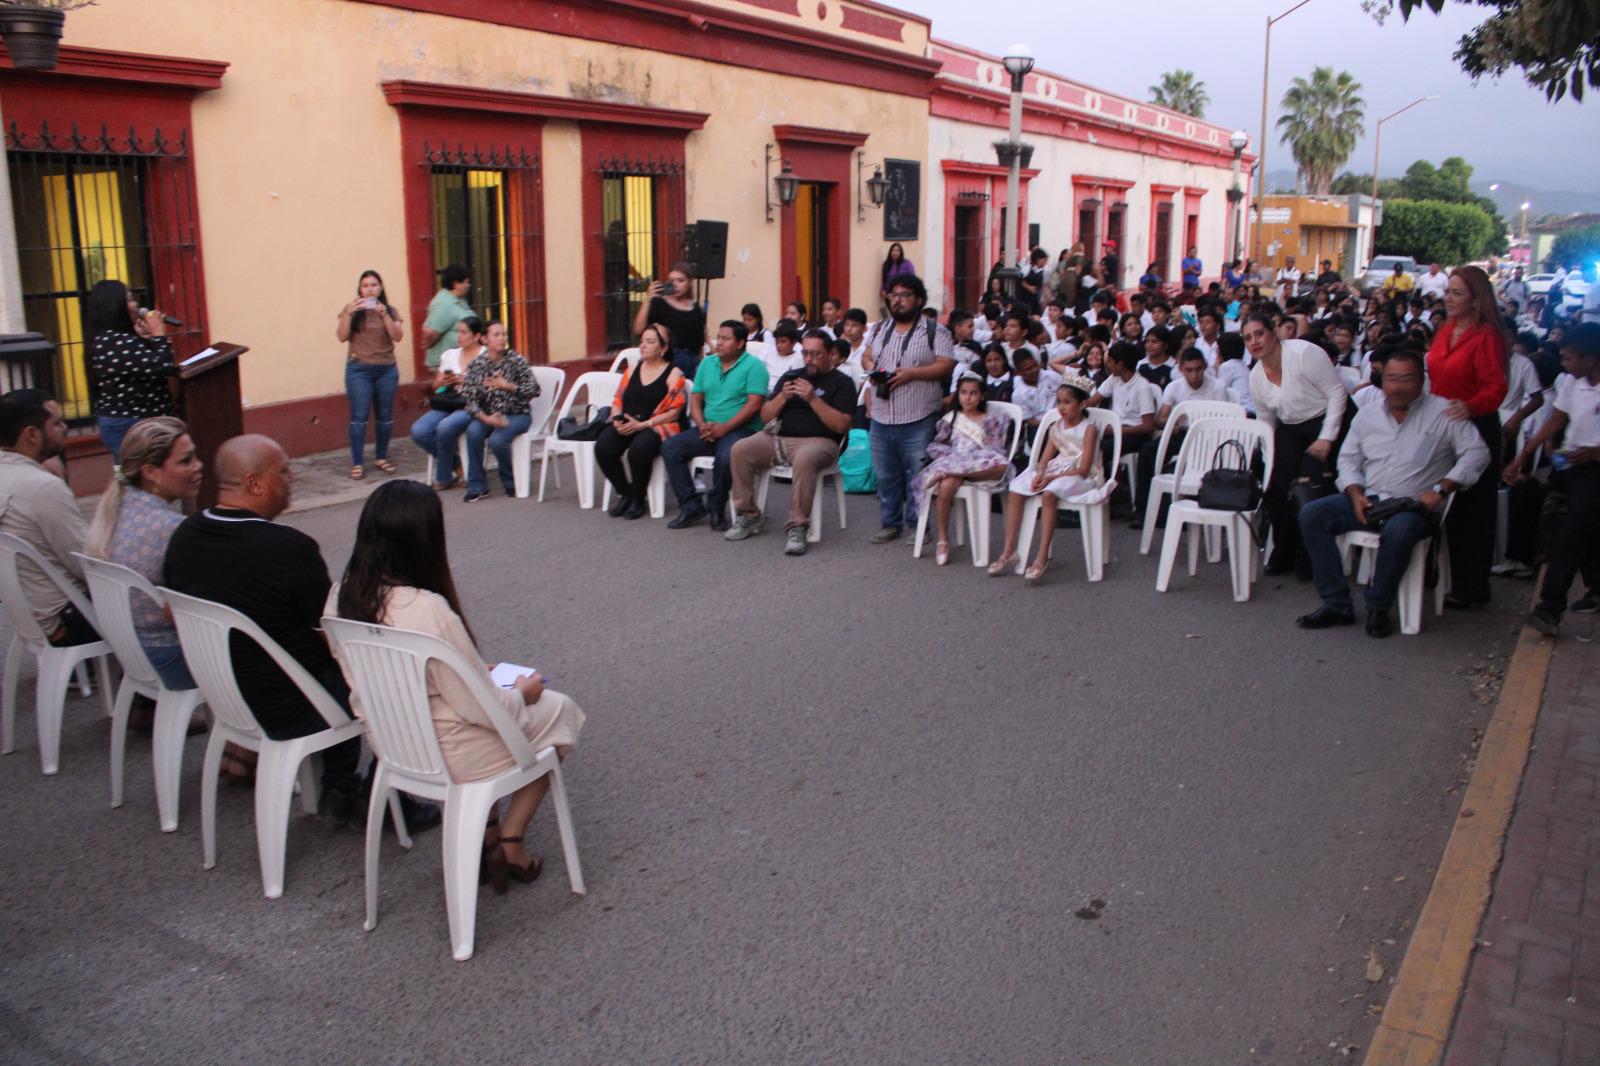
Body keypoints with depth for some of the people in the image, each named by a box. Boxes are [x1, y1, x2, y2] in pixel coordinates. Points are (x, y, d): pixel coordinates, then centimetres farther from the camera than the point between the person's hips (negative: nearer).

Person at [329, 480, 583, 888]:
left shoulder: (340, 597, -8)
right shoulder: (429, 611, -31)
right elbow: (482, 708, -22)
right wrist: (521, 693, -1)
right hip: (450, 757, -7)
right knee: (558, 710, 18)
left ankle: (485, 834, 28)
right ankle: (509, 846, 20)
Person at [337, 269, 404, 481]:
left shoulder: (391, 311, 6)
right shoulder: (351, 309, 3)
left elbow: (398, 337, -6)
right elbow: (342, 337, -5)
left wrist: (384, 315, -18)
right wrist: (349, 314, -18)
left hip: (387, 370, 2)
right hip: (359, 370, -2)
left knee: (385, 416, 6)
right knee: (359, 416, -6)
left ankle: (381, 457, 19)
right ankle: (356, 463, -5)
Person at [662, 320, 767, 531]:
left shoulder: (753, 365, -5)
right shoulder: (707, 363, 15)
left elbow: (754, 404, -14)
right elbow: (695, 398, 13)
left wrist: (724, 427, -21)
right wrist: (702, 424, -8)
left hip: (741, 429, -6)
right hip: (708, 429, 6)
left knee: (726, 456, -37)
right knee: (670, 447, -13)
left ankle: (716, 507, -11)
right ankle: (691, 505, -7)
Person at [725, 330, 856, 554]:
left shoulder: (841, 382, 5)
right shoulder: (790, 377, 20)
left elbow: (841, 425, -8)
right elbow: (765, 417, 15)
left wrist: (813, 399, -15)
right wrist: (782, 397, -4)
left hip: (817, 441, -5)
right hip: (778, 438, 5)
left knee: (805, 459, -39)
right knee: (740, 450, -20)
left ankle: (797, 527, -31)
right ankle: (748, 515, -7)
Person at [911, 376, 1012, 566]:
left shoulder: (992, 419, 18)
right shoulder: (951, 419, 20)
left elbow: (997, 449, 10)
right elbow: (933, 446, 16)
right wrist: (952, 455, -1)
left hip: (981, 466, 0)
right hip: (953, 462, 0)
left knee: (1001, 466, -36)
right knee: (946, 486, -35)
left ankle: (945, 473, -39)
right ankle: (942, 540, -25)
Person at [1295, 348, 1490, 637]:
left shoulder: (1443, 413, -2)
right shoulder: (1368, 414, 12)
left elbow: (1477, 453, -6)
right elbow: (1348, 459, 16)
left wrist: (1440, 489, -16)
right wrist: (1356, 495, -3)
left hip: (1414, 505, -5)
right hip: (1368, 500, 5)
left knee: (1397, 531, -40)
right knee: (1311, 514, -17)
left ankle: (1378, 608, -17)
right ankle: (1336, 605, -15)